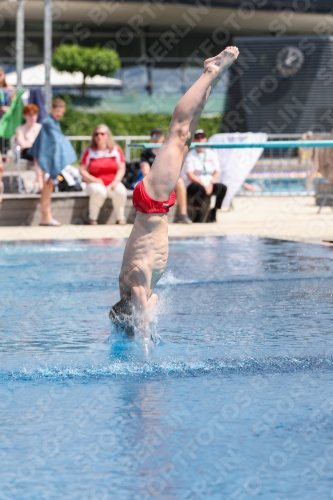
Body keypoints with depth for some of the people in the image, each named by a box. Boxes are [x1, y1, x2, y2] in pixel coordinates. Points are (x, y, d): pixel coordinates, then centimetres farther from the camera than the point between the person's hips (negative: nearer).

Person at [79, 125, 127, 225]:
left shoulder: (116, 150, 7)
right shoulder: (89, 152, 2)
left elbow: (121, 169, 4)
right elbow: (82, 171, -1)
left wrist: (115, 182, -13)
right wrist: (95, 180, -14)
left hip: (112, 184, 1)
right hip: (95, 183, -1)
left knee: (121, 191, -32)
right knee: (99, 191, -37)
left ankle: (121, 219, -15)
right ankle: (93, 219, -19)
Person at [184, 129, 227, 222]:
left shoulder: (212, 154, 13)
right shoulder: (190, 155, 3)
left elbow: (217, 172, 5)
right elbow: (190, 175, -8)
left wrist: (211, 184, -15)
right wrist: (203, 185, -20)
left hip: (210, 185, 4)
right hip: (194, 185, -4)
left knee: (223, 187, -25)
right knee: (201, 188, -38)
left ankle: (213, 213, -15)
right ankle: (198, 215, -29)